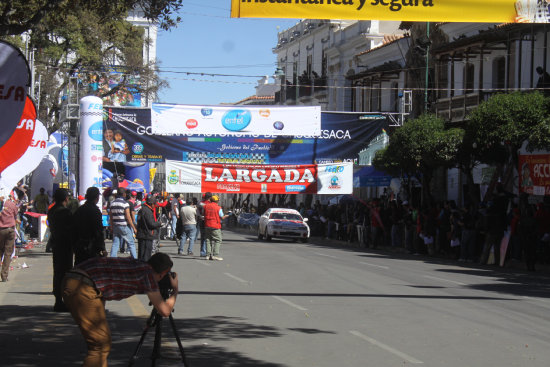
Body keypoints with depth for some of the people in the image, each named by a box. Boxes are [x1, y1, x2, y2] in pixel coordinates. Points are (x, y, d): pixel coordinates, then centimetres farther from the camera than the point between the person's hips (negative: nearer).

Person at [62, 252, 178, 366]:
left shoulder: (134, 265, 20)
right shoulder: (148, 272, -2)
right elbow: (165, 311, 0)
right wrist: (175, 290, 19)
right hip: (82, 288, -9)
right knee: (101, 345, -2)